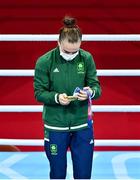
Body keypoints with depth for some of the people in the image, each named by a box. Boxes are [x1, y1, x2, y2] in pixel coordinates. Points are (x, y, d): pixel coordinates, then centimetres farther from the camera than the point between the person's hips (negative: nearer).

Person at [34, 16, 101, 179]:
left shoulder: (87, 58, -5)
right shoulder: (44, 61, -10)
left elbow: (97, 87, -2)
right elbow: (39, 92, -6)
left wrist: (90, 92, -25)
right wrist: (56, 97, -25)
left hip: (82, 125, 1)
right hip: (55, 126, -1)